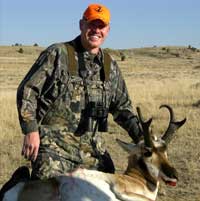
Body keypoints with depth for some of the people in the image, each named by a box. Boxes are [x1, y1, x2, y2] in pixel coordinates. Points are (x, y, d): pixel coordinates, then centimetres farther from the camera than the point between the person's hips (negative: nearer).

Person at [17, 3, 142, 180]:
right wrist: (31, 131, -13)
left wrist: (140, 137, 7)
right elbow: (27, 91, -5)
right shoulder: (57, 54, -4)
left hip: (92, 147, 5)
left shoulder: (110, 66, 11)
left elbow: (122, 107, 19)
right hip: (54, 144, -5)